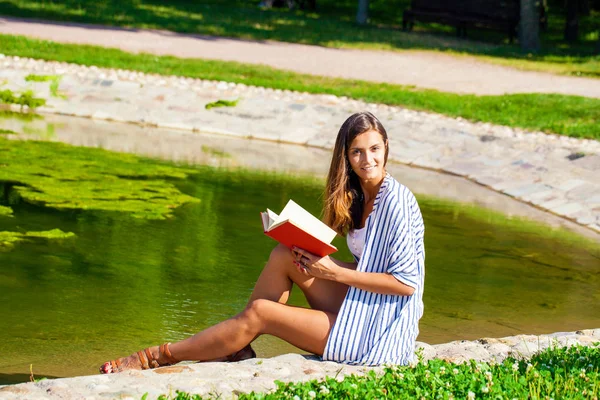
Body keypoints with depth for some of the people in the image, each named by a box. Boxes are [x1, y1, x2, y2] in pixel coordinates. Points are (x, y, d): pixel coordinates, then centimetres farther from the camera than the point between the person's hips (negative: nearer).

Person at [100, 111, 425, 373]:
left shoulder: (396, 201, -18)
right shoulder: (357, 196, 8)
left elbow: (407, 282, -21)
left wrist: (335, 272, -17)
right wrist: (315, 258, -6)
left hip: (375, 333, -8)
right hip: (360, 306, 8)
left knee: (260, 312, -9)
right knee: (284, 256, -3)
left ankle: (159, 357, 4)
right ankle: (239, 348, 3)